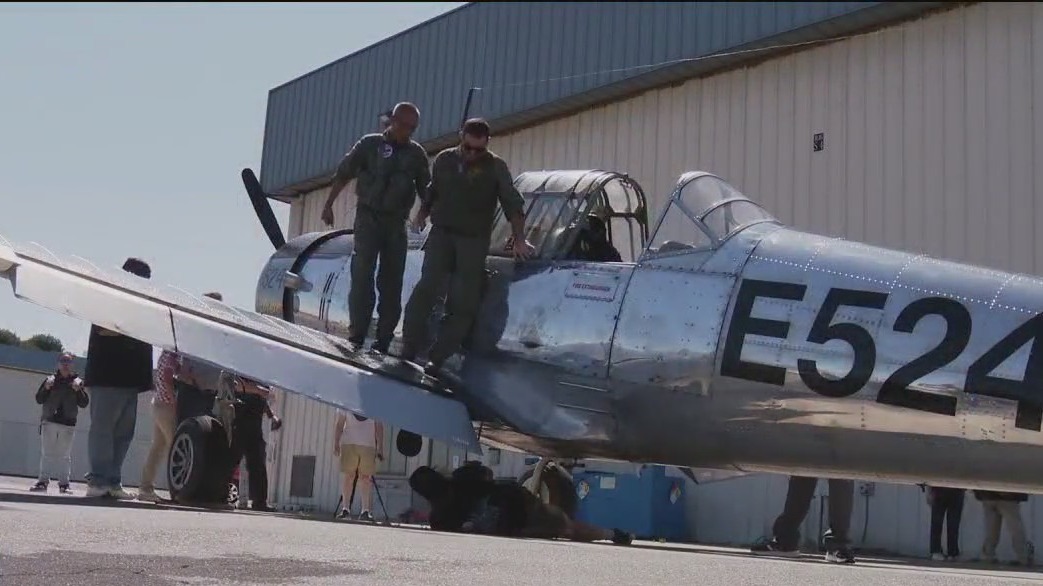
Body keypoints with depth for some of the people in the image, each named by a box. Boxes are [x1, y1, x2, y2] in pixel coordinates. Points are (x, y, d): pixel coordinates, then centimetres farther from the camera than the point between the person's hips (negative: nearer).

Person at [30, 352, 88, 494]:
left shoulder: (77, 381, 7)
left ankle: (64, 483, 0)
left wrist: (78, 390, -12)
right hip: (49, 421, 1)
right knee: (46, 453, 0)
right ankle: (43, 481, 2)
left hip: (68, 424, -1)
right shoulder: (51, 380, 8)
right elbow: (39, 400, 8)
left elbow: (84, 403, 4)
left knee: (64, 455, -1)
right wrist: (46, 388, -9)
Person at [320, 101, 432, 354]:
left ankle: (383, 340, 8)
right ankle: (356, 335, -13)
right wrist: (328, 206, -1)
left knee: (392, 281, 3)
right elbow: (343, 174, 3)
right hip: (368, 217, -3)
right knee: (363, 274, -13)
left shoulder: (417, 153, 9)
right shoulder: (370, 144, 2)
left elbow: (426, 191, 13)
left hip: (396, 222, 3)